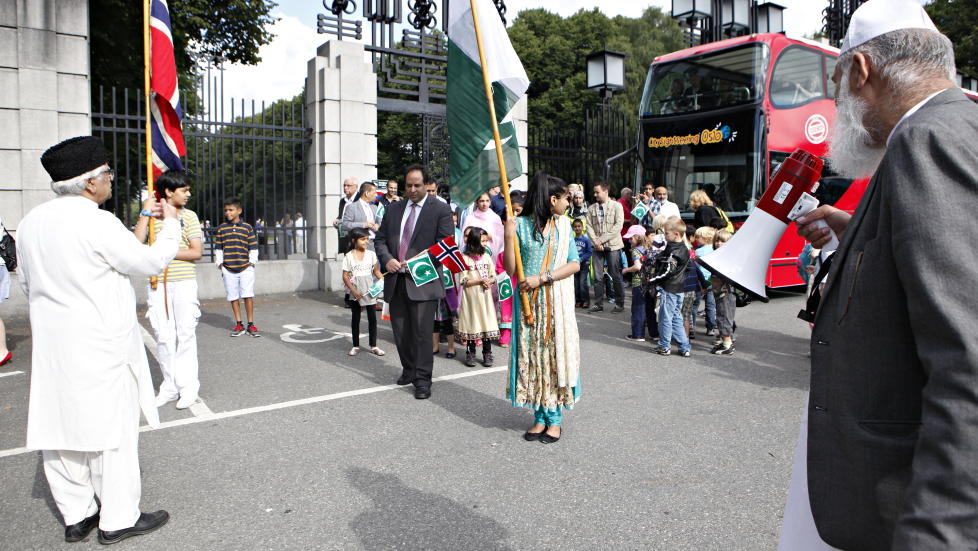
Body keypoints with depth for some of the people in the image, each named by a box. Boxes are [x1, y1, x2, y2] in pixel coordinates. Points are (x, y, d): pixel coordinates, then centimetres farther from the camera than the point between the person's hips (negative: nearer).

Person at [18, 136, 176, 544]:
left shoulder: (31, 222, 6)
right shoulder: (97, 222, -18)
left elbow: (28, 282, 15)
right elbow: (151, 262, -9)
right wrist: (170, 224, 6)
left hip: (51, 345, 8)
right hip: (99, 347, -8)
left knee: (61, 427, 14)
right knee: (111, 429, 4)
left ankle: (76, 516, 27)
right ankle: (118, 519, 15)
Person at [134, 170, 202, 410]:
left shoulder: (188, 215, 3)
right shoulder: (151, 214, 8)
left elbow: (197, 252, -4)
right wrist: (145, 213, -8)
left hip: (183, 282, -2)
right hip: (157, 283, 2)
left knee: (185, 334, 0)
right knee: (163, 336, 6)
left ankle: (188, 386, 9)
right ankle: (170, 386, 16)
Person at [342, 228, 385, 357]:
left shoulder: (371, 254, 1)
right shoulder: (349, 256, -5)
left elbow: (376, 271, 6)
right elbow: (345, 276, -5)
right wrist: (353, 291, -15)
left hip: (370, 291, 2)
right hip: (355, 293, -1)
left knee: (372, 318, 3)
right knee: (355, 319, 9)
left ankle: (373, 346, 12)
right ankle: (356, 346, 19)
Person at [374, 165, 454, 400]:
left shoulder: (440, 210, -1)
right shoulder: (394, 209, 15)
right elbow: (380, 239, 15)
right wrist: (387, 259, -5)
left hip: (423, 281, -5)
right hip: (396, 281, 5)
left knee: (422, 333, -5)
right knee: (400, 332, 12)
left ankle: (422, 380, 5)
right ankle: (409, 370, 30)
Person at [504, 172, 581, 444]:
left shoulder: (563, 224, 5)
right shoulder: (519, 225, -3)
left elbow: (574, 264, -1)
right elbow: (511, 270, -5)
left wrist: (542, 278, -13)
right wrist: (509, 237, -17)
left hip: (557, 301, 1)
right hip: (528, 301, -1)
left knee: (556, 353, 3)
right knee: (531, 356, 4)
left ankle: (555, 418, 15)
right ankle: (540, 417, 18)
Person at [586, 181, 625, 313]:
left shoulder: (616, 206, 0)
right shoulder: (591, 208, 9)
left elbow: (618, 226, -9)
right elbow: (589, 227, 5)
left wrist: (602, 239, -13)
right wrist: (596, 242, -11)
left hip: (613, 246, -3)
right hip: (597, 247, 3)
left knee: (616, 276, 1)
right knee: (598, 277, 3)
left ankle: (619, 303, 12)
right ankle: (598, 303, 11)